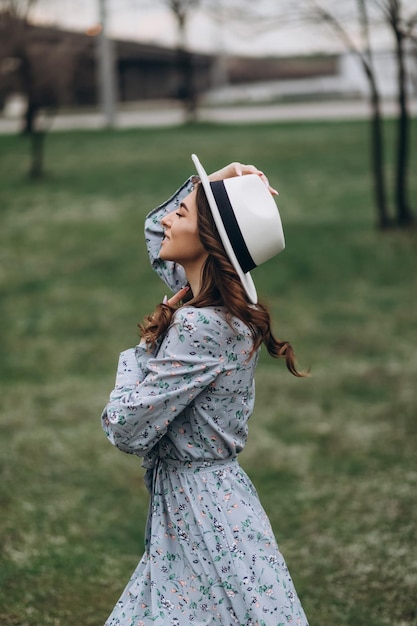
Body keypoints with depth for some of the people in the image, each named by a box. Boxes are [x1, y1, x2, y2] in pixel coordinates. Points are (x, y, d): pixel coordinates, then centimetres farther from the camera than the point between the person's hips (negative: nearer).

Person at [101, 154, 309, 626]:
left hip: (203, 508, -9)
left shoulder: (201, 327, -23)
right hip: (181, 501, 9)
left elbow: (127, 430, -20)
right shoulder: (213, 303, 4)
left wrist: (133, 360, -4)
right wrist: (208, 184, 9)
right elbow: (154, 233, 24)